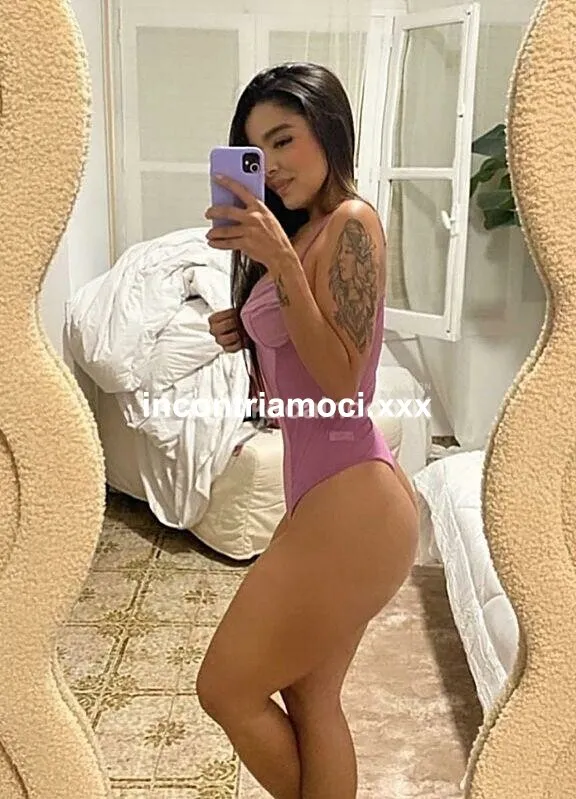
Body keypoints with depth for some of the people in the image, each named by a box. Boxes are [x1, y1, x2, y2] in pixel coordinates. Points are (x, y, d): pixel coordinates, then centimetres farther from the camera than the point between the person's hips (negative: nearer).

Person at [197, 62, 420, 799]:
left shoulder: (351, 222, -10)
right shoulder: (301, 231, 17)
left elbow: (340, 379, -18)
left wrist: (279, 262, -23)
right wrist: (244, 334, 4)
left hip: (350, 502, -9)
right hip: (324, 495, 9)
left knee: (226, 688, 4)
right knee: (308, 697, 19)